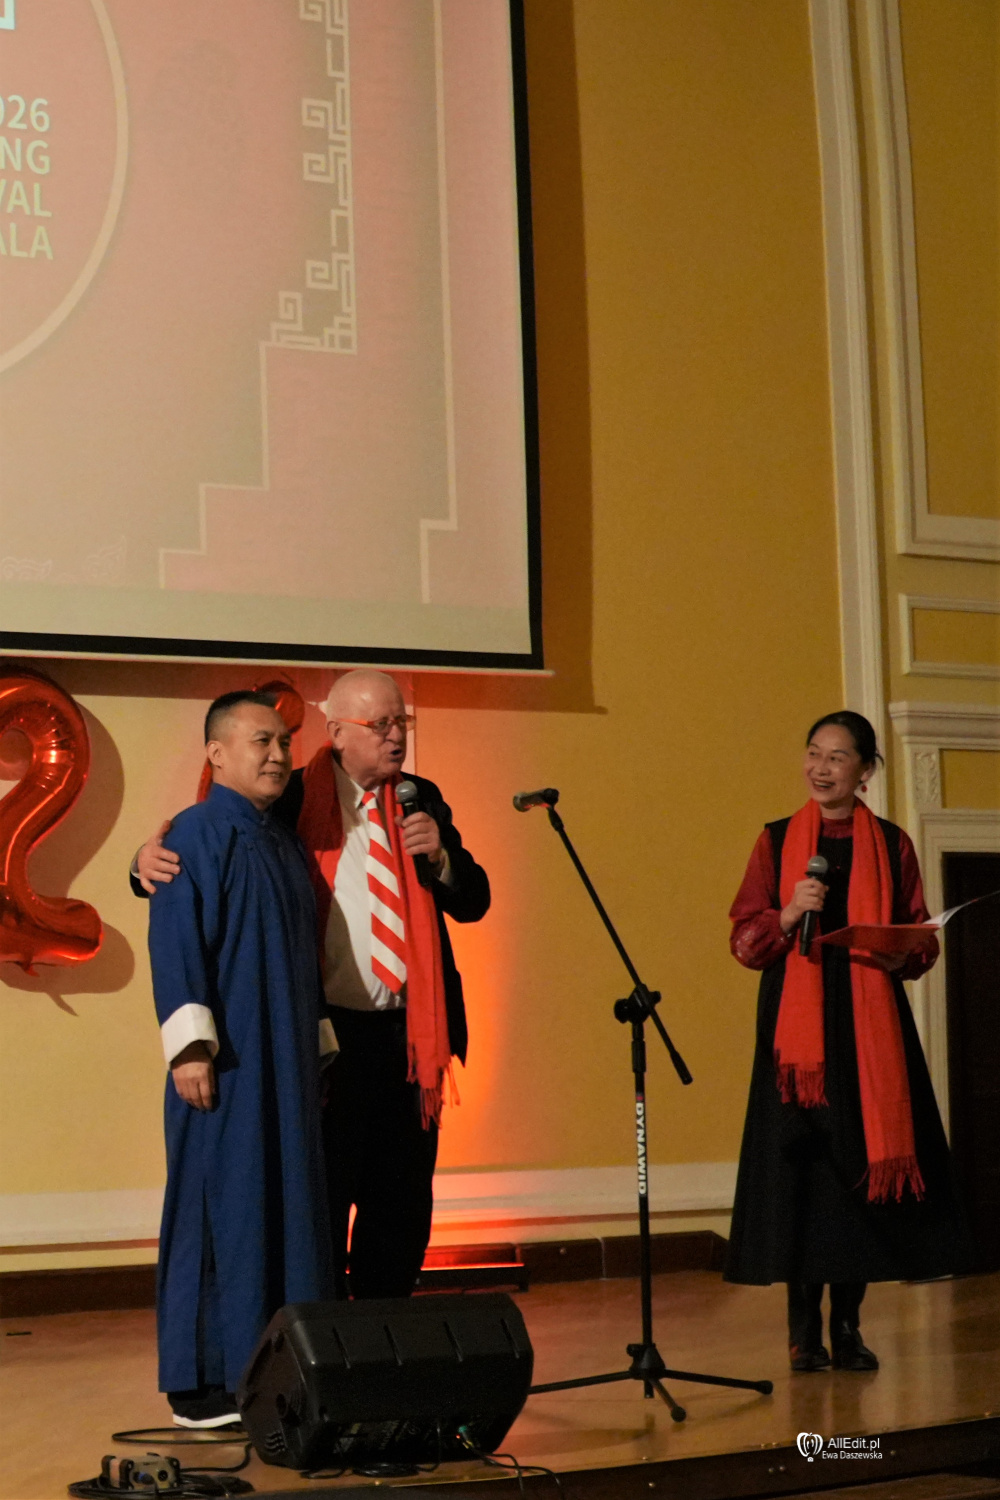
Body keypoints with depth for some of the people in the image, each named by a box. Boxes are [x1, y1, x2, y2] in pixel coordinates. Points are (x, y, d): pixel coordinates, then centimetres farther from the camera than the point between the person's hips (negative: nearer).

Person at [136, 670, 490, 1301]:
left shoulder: (421, 801, 10)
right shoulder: (291, 801, -3)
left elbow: (474, 901, 9)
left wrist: (439, 855, -11)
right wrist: (153, 857, -24)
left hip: (408, 1035, 4)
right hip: (324, 1035, -4)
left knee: (403, 1203, 10)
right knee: (322, 1203, 1)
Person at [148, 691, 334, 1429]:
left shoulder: (286, 842, 16)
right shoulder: (198, 833, -8)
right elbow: (174, 942, -14)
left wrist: (320, 1046, 17)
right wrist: (190, 1043, -21)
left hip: (287, 1062, 8)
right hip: (227, 1062, -8)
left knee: (290, 1209, 8)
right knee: (221, 1209, -5)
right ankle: (203, 1383, 2)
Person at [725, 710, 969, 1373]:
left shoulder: (892, 845, 10)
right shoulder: (777, 841, 8)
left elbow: (922, 941, 11)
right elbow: (744, 938, 4)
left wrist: (901, 953, -11)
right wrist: (788, 916, -15)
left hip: (870, 1023, 1)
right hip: (796, 1020, -1)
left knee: (864, 1158, -2)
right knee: (800, 1161, -6)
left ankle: (848, 1324, 7)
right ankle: (805, 1326, 0)